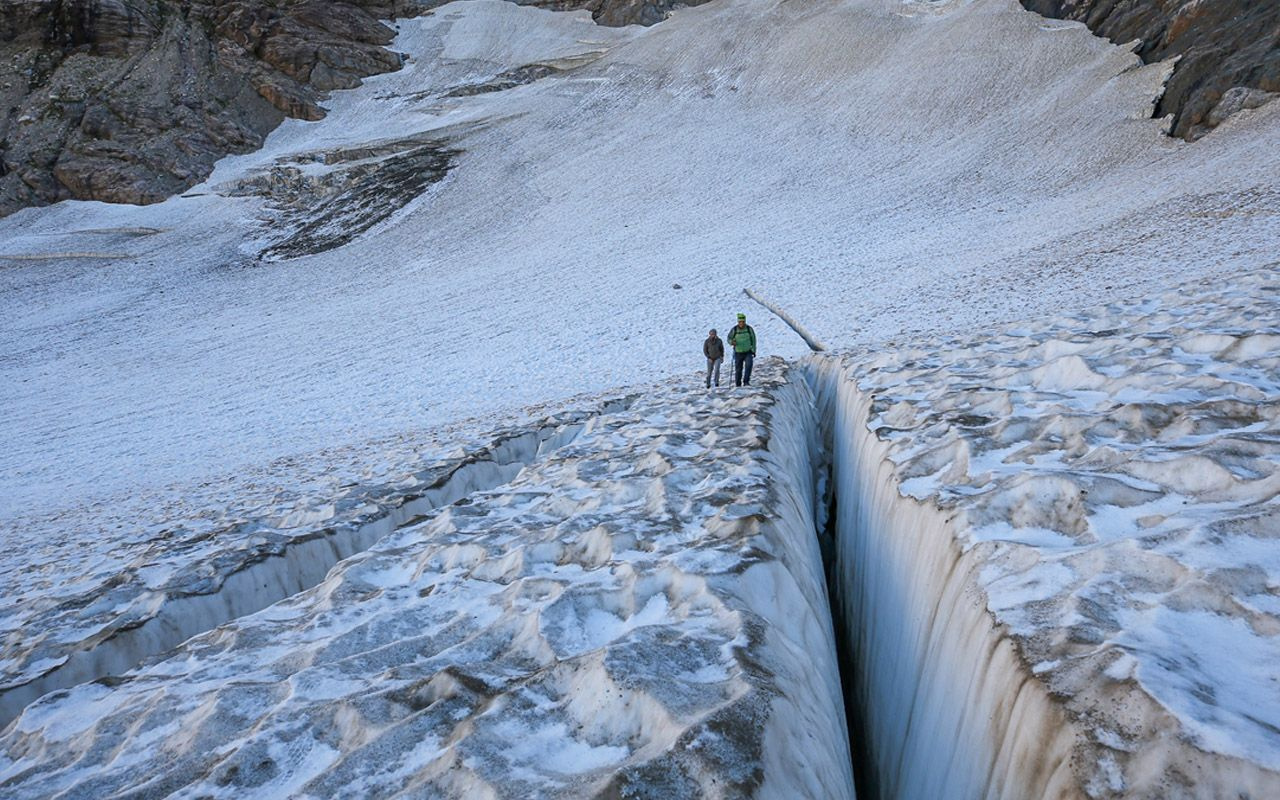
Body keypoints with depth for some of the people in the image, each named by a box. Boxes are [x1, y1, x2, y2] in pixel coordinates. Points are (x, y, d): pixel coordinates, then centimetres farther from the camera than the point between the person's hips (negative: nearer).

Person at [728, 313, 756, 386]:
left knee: (748, 365, -24)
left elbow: (753, 340, 2)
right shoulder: (734, 329, -8)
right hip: (738, 353, 0)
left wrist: (754, 351, -3)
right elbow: (729, 339, 1)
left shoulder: (749, 329, -6)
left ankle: (746, 382, -21)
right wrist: (732, 342, -24)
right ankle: (738, 385, 17)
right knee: (738, 370, 3)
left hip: (748, 352, 0)